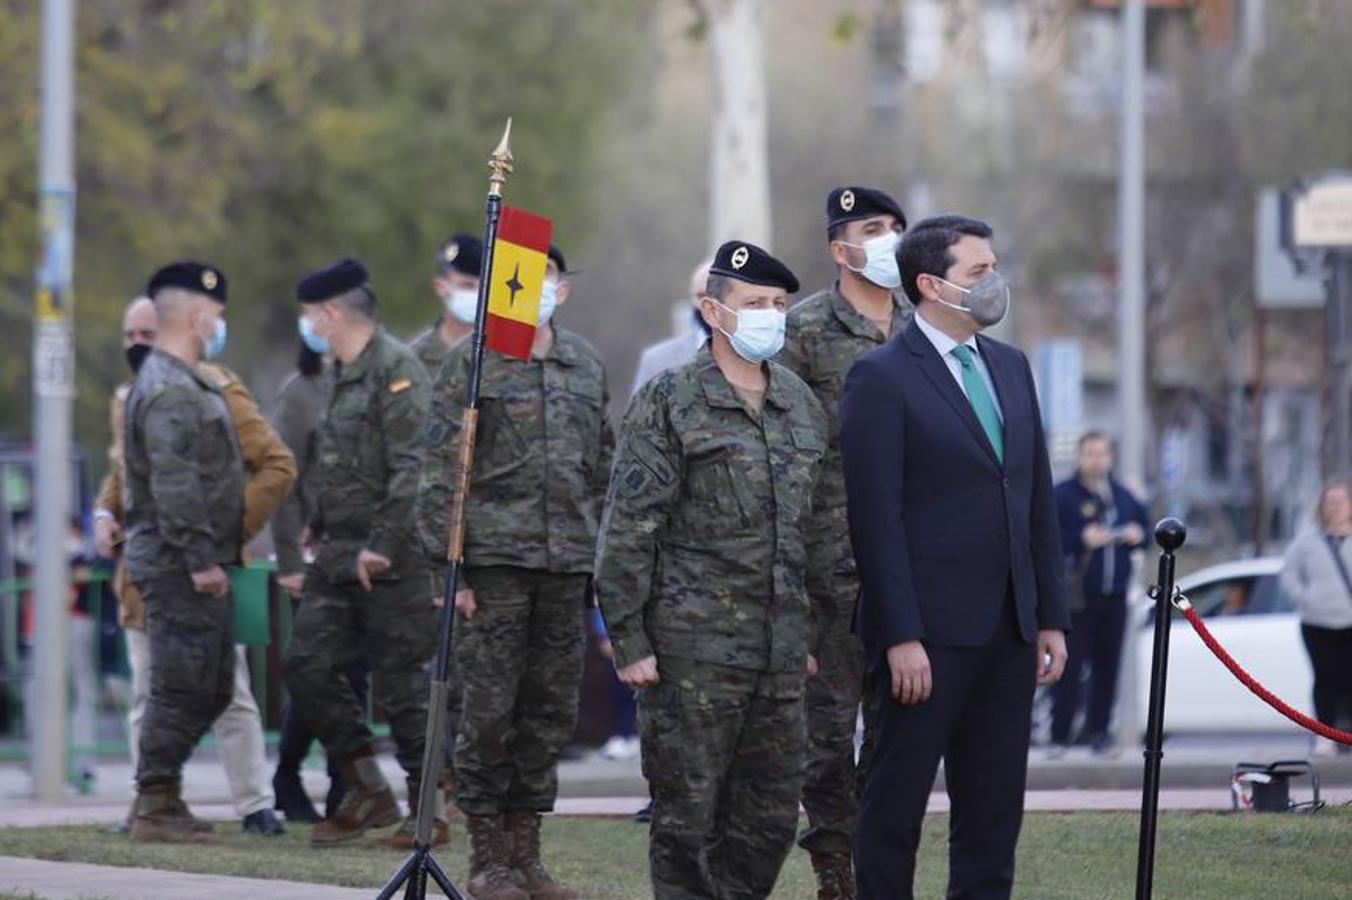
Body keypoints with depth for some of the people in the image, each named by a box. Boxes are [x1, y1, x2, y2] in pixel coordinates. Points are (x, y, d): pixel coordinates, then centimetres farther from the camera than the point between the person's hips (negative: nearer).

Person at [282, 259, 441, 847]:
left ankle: (429, 809, 7)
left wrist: (383, 546, -22)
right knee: (308, 666, 4)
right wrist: (320, 527, 21)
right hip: (338, 556, 9)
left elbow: (413, 468, -20)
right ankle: (367, 792, 12)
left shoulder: (397, 371, -13)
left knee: (400, 681, -3)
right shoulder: (344, 375, 16)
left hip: (391, 562, -9)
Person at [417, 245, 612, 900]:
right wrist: (449, 566, -10)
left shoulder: (586, 366, 14)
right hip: (495, 560, -5)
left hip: (567, 564, 5)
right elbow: (440, 475, -3)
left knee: (552, 711, 5)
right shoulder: (470, 365, -1)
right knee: (491, 710, -5)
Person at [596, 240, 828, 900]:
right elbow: (628, 529, -8)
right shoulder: (668, 402, -5)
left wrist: (810, 633, 17)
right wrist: (628, 639, -12)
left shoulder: (801, 405, 13)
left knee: (770, 819, 7)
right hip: (693, 650, -6)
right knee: (686, 818, -1)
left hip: (780, 653, 6)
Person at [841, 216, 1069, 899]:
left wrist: (1051, 618, 11)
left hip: (1008, 632, 7)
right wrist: (900, 637, -18)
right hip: (929, 635, -7)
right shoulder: (882, 377, -8)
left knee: (994, 811, 8)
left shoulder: (1010, 368, 14)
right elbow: (875, 517, -13)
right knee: (895, 803, 0)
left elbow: (1038, 501, 16)